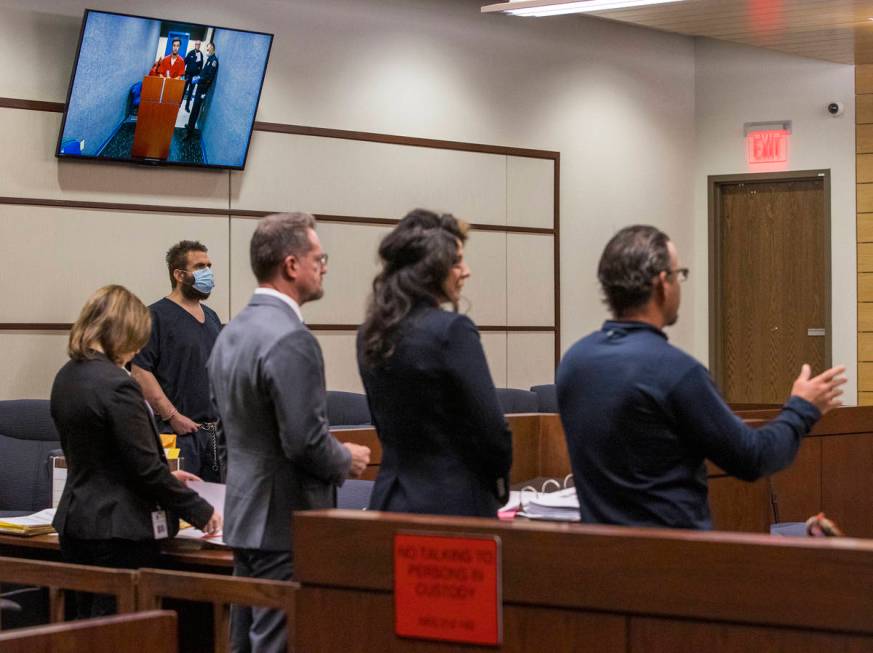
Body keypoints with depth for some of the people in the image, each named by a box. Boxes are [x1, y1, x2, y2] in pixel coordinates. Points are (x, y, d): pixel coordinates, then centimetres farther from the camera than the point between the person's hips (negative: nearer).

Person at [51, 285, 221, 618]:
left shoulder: (66, 378, 8)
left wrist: (165, 476, 22)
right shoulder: (116, 384, -19)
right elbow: (145, 467, -19)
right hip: (119, 529, -9)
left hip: (75, 523, 9)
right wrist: (200, 512, -8)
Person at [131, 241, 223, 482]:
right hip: (178, 432, -7)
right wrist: (173, 416, -18)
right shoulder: (157, 315, -6)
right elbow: (140, 372, -14)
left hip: (216, 431, 7)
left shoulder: (211, 317, 19)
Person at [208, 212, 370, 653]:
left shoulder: (230, 334, 11)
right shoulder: (291, 340, -19)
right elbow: (307, 441, -21)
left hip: (245, 517, 10)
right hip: (287, 524, -9)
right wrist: (347, 460, -3)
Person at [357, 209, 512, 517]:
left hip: (391, 499, 7)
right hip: (454, 504, -7)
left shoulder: (370, 334, 8)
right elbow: (491, 430, -13)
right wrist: (499, 486, 4)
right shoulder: (453, 330, -14)